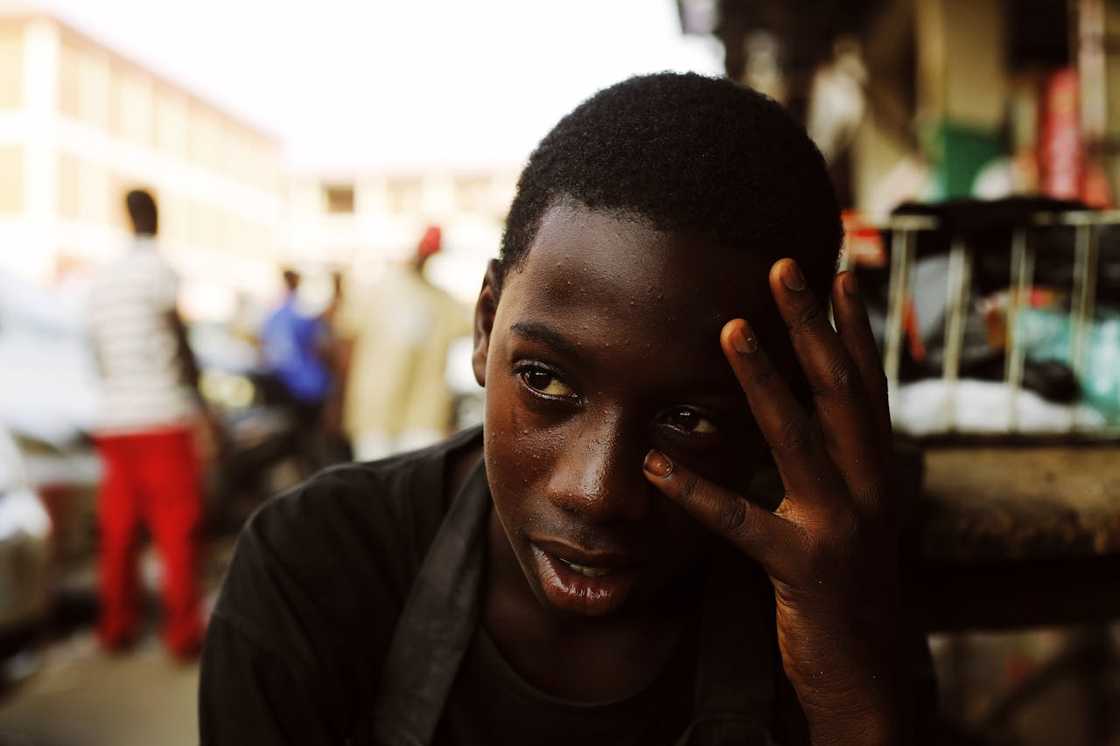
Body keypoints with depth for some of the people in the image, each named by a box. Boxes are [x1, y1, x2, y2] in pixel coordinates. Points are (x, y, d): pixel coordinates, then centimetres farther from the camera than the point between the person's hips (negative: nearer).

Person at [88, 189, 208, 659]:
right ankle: (182, 631, -2)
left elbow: (100, 355, 18)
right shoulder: (157, 269, -7)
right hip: (161, 415, -7)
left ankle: (115, 627, 19)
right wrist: (201, 401, 1)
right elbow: (180, 344, -8)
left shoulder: (102, 278, 14)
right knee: (177, 529, -3)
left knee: (118, 531, 12)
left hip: (112, 421, 7)